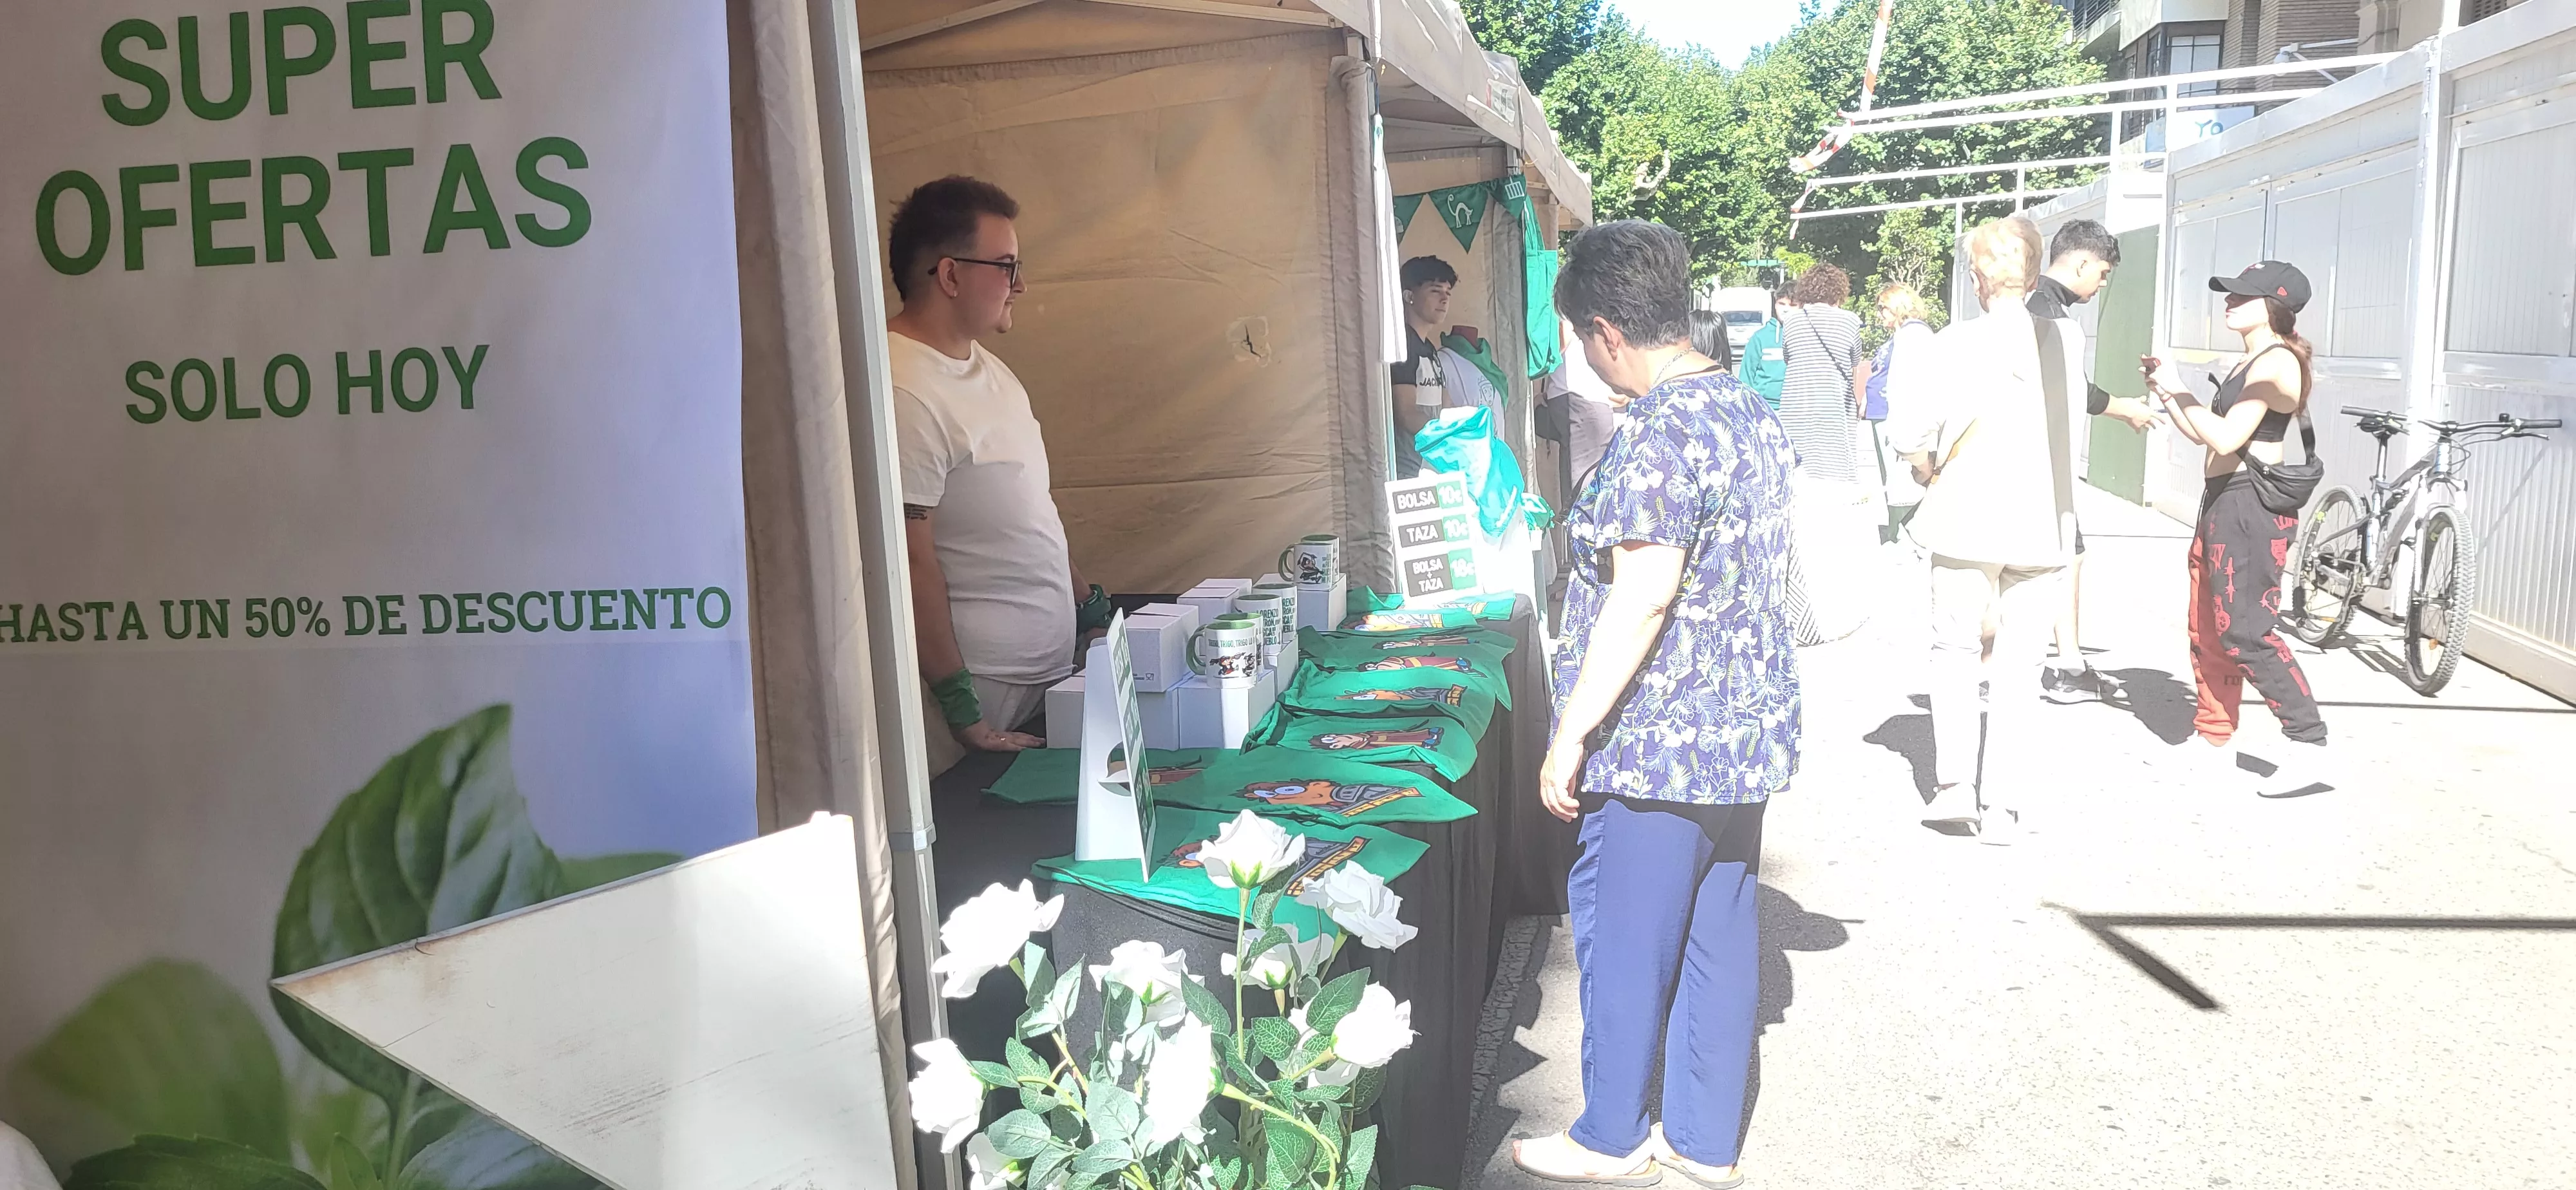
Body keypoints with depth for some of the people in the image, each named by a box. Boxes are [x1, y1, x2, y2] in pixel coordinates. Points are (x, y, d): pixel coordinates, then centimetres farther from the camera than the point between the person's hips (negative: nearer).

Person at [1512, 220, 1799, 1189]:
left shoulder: (1659, 427, -20)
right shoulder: (1752, 412, 8)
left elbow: (1641, 597, -25)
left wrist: (1571, 734, -19)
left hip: (1659, 746, -9)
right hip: (1744, 738, 9)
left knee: (1623, 939, 7)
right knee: (1718, 936, 15)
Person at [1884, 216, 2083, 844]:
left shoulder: (1958, 342, -10)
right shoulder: (2069, 338, -1)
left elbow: (1908, 427, -12)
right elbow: (2068, 415, 12)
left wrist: (1927, 465, 6)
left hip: (1969, 518, -2)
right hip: (2045, 521, 2)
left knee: (1955, 649, 15)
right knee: (2019, 669, 8)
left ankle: (1955, 784, 7)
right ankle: (2004, 804, 8)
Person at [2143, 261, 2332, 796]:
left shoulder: (2275, 362, -13)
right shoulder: (2253, 362, 20)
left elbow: (2226, 438, -21)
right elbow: (2208, 435, 21)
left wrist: (2178, 391, -11)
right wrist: (2166, 394, 12)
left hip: (2251, 505, -11)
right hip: (2222, 501, 11)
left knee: (2244, 631, -13)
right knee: (2207, 630, 13)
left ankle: (2310, 748, -12)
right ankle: (2215, 741, 22)